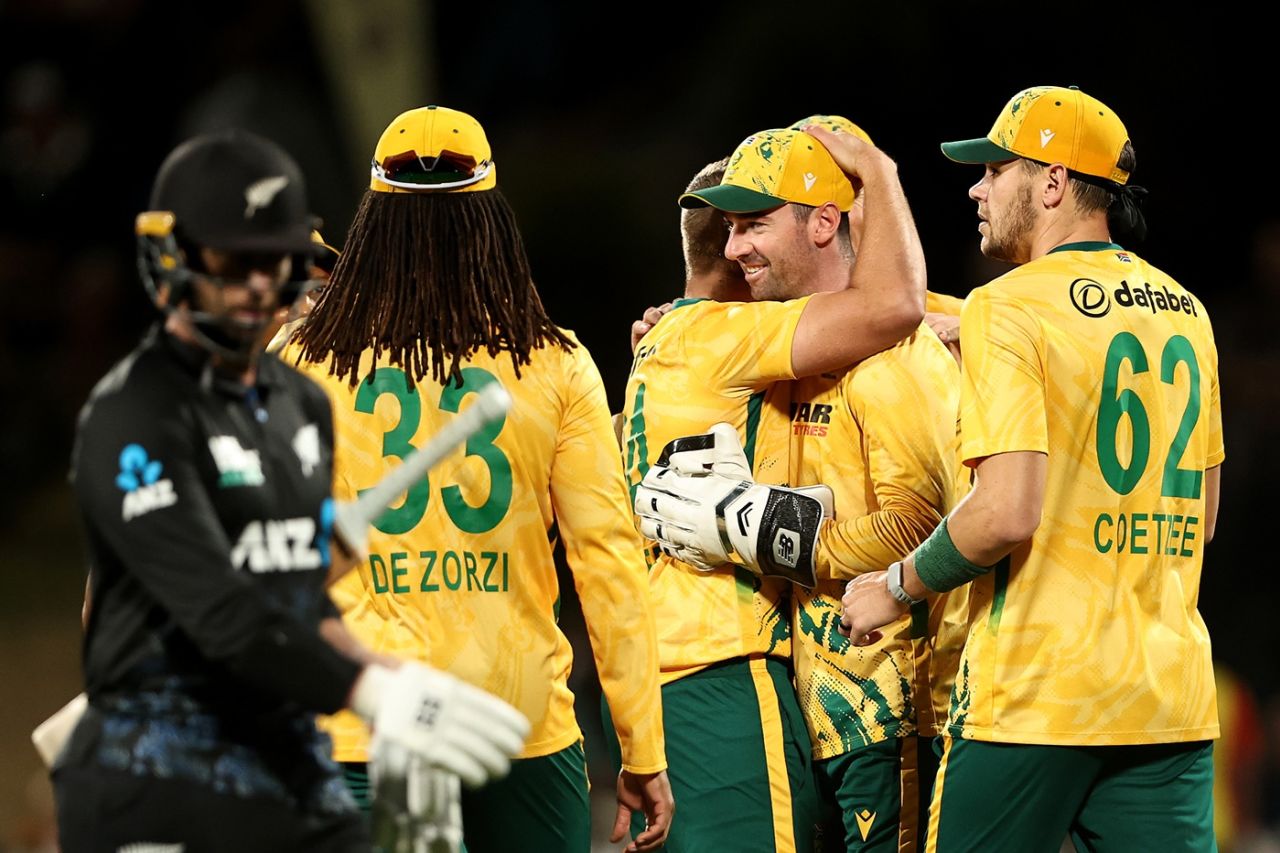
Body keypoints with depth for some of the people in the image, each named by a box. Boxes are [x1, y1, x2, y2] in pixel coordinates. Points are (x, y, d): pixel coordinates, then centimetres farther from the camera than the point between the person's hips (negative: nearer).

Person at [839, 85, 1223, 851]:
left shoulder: (1011, 308, -10)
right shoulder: (1185, 313, 12)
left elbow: (1007, 516, -18)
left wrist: (896, 587, -4)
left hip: (1035, 694, -6)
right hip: (1172, 696, 6)